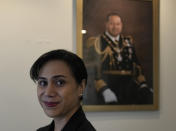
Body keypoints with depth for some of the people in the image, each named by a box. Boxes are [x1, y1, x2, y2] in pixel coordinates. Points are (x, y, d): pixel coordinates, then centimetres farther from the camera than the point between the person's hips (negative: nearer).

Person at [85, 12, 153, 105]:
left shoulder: (128, 41, 22)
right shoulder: (96, 42, 8)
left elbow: (136, 65, 19)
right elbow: (93, 69, -2)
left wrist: (143, 85, 2)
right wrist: (104, 90, -17)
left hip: (128, 83, 4)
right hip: (107, 84, -4)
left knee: (148, 96, -26)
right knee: (111, 102, -37)